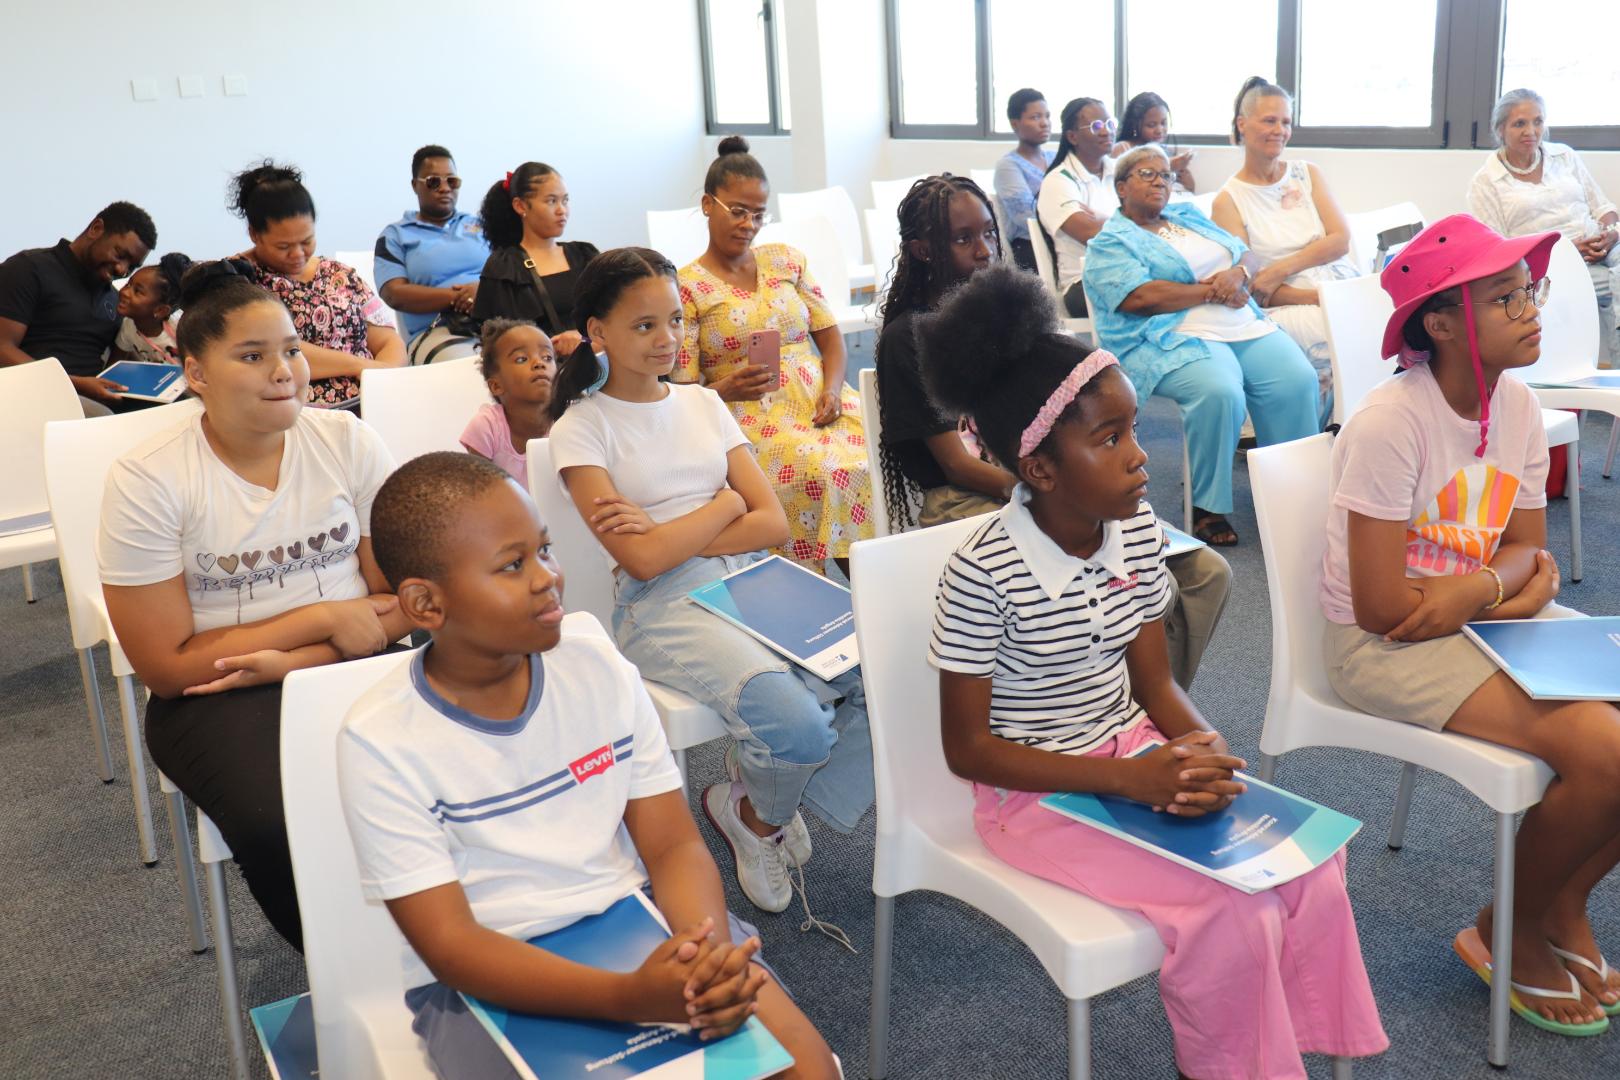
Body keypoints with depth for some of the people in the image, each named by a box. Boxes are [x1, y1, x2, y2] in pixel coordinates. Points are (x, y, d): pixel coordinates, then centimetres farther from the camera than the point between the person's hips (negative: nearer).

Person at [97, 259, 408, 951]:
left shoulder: (348, 442, 0)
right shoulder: (147, 480, -7)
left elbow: (405, 598, -1)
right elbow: (166, 666, -8)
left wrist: (292, 660, -15)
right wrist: (321, 618, -12)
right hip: (216, 695, -2)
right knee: (284, 825, -32)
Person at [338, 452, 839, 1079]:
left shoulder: (601, 672, -2)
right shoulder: (381, 742, -14)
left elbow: (674, 846, -2)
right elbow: (451, 946, -17)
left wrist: (709, 953, -24)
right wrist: (631, 998, -31)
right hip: (490, 980, -2)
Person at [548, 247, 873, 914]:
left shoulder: (703, 403, 16)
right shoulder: (582, 428, 1)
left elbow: (772, 523, 6)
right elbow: (643, 559, -11)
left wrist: (667, 533, -7)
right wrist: (725, 503, 1)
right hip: (663, 608, -5)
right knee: (796, 725, -30)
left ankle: (765, 800, 7)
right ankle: (759, 814, 8)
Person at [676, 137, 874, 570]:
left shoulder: (787, 260, 16)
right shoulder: (687, 287, 2)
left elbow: (830, 335, 15)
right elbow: (681, 388, -1)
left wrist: (832, 389, -5)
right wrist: (725, 389, -22)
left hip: (822, 405, 5)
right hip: (753, 417, -4)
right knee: (834, 473, -32)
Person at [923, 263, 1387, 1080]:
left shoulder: (1135, 529, -4)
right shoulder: (984, 574, -22)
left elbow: (1154, 683, 5)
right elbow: (967, 748, -17)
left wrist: (1203, 745, -18)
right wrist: (1127, 780, -22)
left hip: (1137, 755, 6)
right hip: (1035, 792, -6)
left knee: (1312, 876, -9)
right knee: (1231, 914, -20)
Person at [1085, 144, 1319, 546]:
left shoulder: (1189, 215, 26)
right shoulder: (1110, 242, 4)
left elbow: (1250, 256, 22)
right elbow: (1141, 297, -14)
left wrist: (1238, 274, -3)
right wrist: (1212, 292, -7)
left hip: (1246, 328, 6)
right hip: (1173, 340, -6)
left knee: (1297, 380, -21)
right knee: (1219, 392, -35)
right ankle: (1208, 508, -20)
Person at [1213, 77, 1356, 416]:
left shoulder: (1308, 175, 16)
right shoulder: (1229, 200, 4)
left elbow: (1340, 240, 4)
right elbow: (1250, 289, -2)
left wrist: (1280, 269, -11)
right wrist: (1320, 298, -15)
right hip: (1285, 308, -4)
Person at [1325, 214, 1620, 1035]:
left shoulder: (1518, 408, 0)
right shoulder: (1390, 423, -22)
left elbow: (1528, 546, 6)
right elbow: (1382, 606, -23)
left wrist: (1479, 587, -18)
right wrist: (1519, 593, -12)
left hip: (1487, 616, 8)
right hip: (1384, 645, -8)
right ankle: (1510, 934, 5)